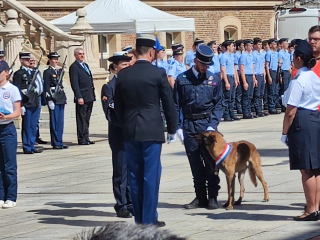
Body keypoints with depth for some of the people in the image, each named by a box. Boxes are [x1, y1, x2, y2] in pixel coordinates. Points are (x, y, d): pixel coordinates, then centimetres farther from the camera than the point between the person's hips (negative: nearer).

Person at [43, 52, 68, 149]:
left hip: (61, 99, 7)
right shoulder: (47, 72, -6)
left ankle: (59, 142, 13)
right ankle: (56, 143, -1)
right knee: (54, 122, -4)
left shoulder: (59, 71, 16)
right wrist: (50, 100, -16)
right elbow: (46, 87, -10)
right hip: (53, 99, -7)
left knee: (60, 121, 9)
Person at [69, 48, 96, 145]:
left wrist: (93, 95, 16)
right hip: (82, 98, -8)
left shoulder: (85, 65, 19)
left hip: (90, 97, 8)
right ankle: (82, 139, -1)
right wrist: (79, 97, -20)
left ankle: (86, 138, 16)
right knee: (82, 119, -4)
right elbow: (74, 83, -14)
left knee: (86, 119, 11)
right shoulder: (74, 67, -8)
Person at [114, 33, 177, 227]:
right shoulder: (158, 74, -7)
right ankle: (149, 219, 2)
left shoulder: (123, 75, 3)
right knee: (151, 175, 1)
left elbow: (118, 106, 10)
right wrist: (172, 128, 9)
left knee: (135, 175, 10)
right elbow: (169, 103, -3)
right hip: (152, 131, -4)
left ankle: (139, 218, 15)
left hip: (130, 131, 4)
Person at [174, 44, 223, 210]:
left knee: (210, 163, -2)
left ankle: (212, 197, 5)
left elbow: (218, 105, 4)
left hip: (207, 124, -1)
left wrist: (213, 124, -9)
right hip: (189, 126, 1)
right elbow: (176, 104, 4)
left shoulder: (213, 80, 4)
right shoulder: (182, 79, 2)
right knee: (195, 164, 5)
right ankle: (200, 197, 13)